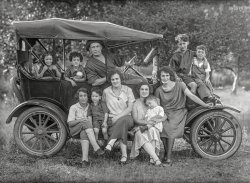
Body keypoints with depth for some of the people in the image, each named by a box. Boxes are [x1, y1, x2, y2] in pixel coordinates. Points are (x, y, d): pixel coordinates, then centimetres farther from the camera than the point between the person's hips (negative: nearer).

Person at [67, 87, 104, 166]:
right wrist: (80, 120, -23)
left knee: (84, 133, -36)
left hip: (86, 130, 2)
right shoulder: (73, 108, 2)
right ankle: (96, 148, -47)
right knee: (85, 123, -34)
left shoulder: (90, 107, 8)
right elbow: (70, 123, -6)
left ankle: (84, 158, -50)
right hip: (75, 130, -2)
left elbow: (90, 120, -1)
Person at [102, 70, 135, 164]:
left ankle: (110, 143, -42)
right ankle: (124, 155, -41)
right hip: (112, 120, 1)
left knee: (122, 121, -39)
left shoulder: (127, 90, 4)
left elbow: (130, 108, -3)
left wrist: (117, 117, -15)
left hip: (127, 117, -1)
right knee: (122, 128, -35)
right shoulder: (106, 91, 7)